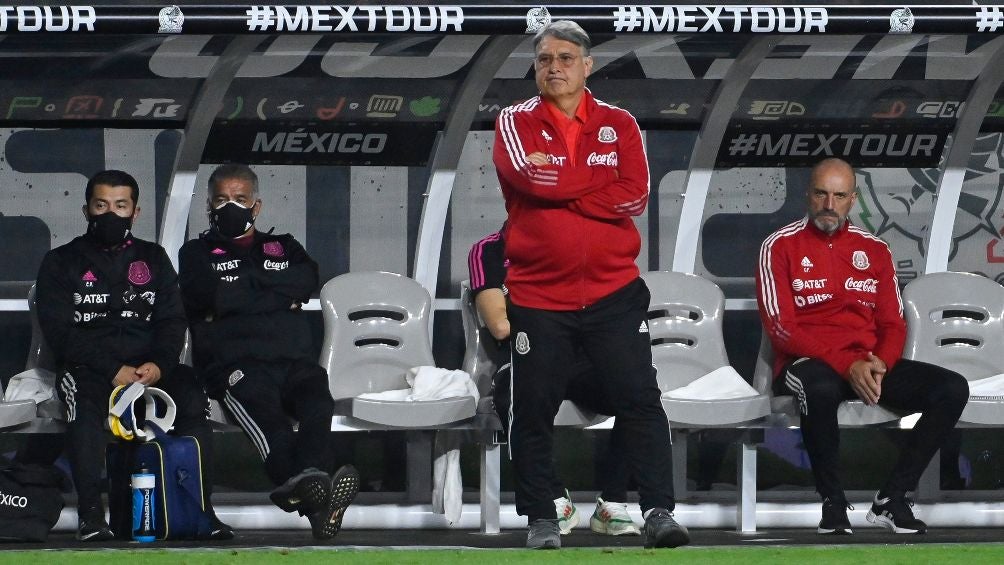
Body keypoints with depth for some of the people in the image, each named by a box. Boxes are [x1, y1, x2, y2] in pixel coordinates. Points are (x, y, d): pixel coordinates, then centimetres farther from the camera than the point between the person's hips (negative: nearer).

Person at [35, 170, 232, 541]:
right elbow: (59, 331, -3)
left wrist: (159, 364, -14)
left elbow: (172, 322, 9)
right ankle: (90, 513, -36)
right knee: (86, 405, -37)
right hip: (87, 369, -2)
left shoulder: (153, 259, 18)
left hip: (149, 367, 2)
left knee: (192, 397, -29)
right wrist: (113, 370, -16)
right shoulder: (61, 263, 9)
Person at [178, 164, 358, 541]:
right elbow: (208, 296, 0)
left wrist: (246, 284, 4)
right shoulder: (198, 253, 22)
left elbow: (307, 280, 7)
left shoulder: (282, 248, 30)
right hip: (234, 364, -3)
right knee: (262, 404, -39)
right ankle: (315, 497, -64)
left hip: (293, 358, 3)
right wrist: (278, 296, 6)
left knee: (316, 400, -35)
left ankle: (302, 485, -63)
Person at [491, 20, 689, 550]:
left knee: (640, 400, -7)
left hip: (613, 292, 0)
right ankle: (540, 519, 14)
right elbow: (528, 177, -17)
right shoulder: (516, 122, 3)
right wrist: (601, 182, -9)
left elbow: (636, 196, -8)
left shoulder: (618, 124, 6)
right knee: (533, 411, 4)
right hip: (538, 295, 0)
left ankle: (658, 510, -7)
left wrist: (560, 187, -10)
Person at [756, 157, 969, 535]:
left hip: (869, 365, 5)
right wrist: (847, 365, -20)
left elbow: (893, 324, 13)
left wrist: (878, 365, -11)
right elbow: (781, 327, -9)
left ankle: (892, 499, -16)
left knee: (952, 389, -17)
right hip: (808, 364, -5)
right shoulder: (781, 246, 1)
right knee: (821, 389, -42)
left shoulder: (874, 250, 15)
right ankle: (833, 501, -23)